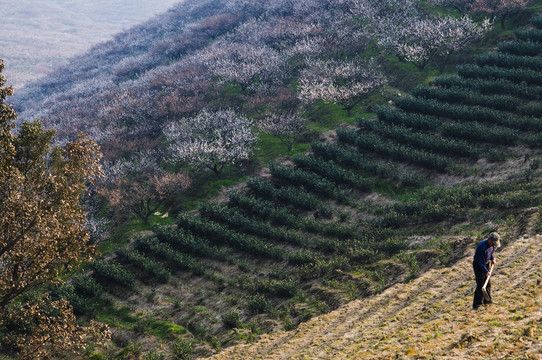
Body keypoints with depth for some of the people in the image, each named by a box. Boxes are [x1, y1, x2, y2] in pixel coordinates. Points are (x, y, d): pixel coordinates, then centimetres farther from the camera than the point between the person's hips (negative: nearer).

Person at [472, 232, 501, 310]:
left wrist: (492, 259, 6)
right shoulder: (482, 247, -31)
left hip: (486, 263, 9)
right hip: (478, 265, -9)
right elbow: (481, 261, -29)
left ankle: (487, 300, 30)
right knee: (480, 285, -11)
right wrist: (486, 271, -34)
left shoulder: (491, 245, -5)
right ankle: (477, 304, -7)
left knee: (488, 283, 15)